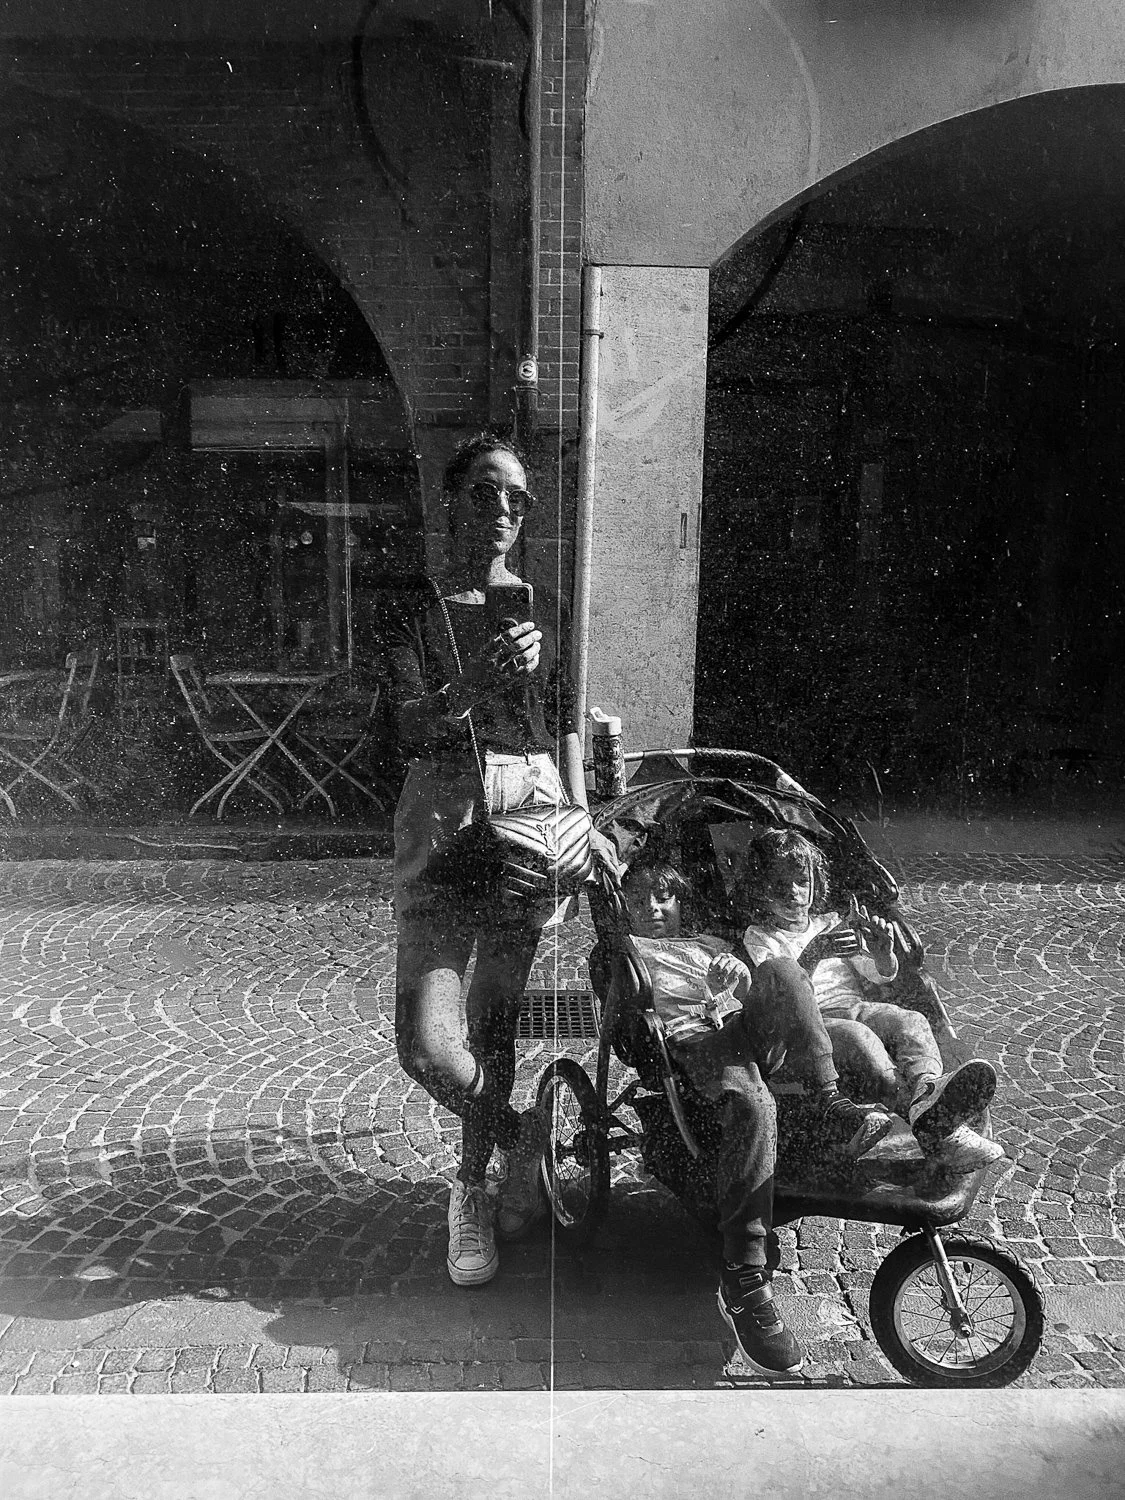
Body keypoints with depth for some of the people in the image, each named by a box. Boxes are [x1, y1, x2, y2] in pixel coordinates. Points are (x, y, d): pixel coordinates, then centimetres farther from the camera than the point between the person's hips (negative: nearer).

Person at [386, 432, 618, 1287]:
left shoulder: (544, 608, 10)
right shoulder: (418, 611, 1)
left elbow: (566, 724, 14)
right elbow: (413, 731, -10)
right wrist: (484, 681, -27)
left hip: (534, 806, 2)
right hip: (446, 811, -2)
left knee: (496, 1016, 8)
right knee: (428, 1045, -11)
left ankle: (472, 1185, 32)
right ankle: (523, 1135, 19)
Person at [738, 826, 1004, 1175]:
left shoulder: (831, 923, 24)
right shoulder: (758, 937, 11)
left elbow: (880, 978, 17)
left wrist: (882, 955, -8)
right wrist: (813, 955, -25)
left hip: (854, 1007, 5)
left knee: (911, 1021, -28)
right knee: (860, 1037, -37)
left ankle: (926, 1092, -61)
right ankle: (934, 1126, -58)